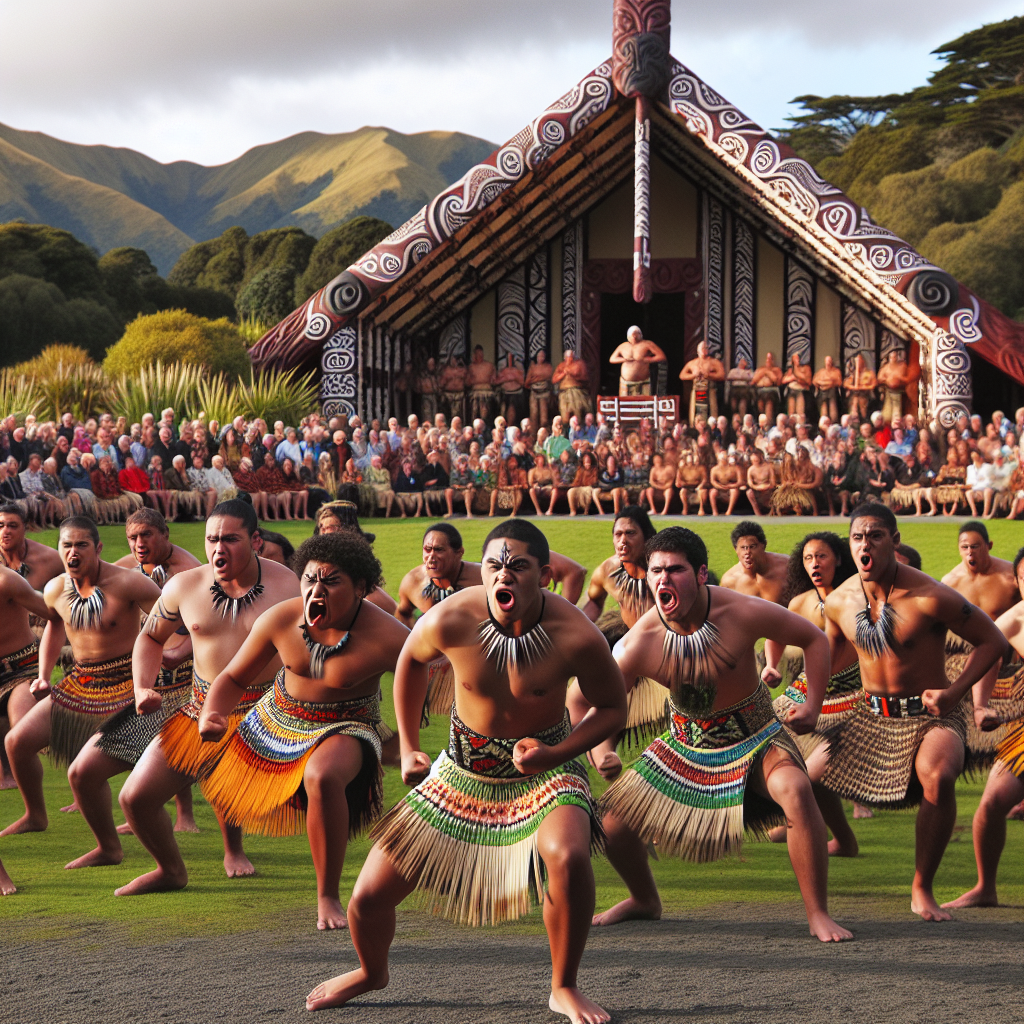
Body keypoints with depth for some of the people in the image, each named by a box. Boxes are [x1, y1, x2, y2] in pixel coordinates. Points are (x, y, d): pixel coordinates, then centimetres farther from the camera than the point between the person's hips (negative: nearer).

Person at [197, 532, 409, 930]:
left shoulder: (385, 637, -28)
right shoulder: (279, 620, -16)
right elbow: (234, 678, -4)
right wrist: (210, 716, -23)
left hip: (343, 729, -5)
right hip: (275, 719, 5)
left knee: (322, 776, -42)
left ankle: (328, 898, -23)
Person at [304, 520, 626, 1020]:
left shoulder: (576, 636, -25)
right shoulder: (451, 621, -20)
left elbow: (613, 706, -7)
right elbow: (411, 658, 5)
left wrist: (556, 754, -22)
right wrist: (408, 747, 7)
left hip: (544, 771, -2)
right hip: (463, 772, 2)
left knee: (568, 856, -36)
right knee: (369, 897, 0)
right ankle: (371, 972, 39)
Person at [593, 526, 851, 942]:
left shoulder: (742, 612, -25)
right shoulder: (639, 643, -22)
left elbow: (814, 638, -9)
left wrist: (813, 704, -17)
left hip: (753, 736, -3)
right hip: (688, 742, 3)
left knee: (795, 791, -33)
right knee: (614, 813, 0)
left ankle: (818, 915, -19)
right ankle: (645, 900, 32)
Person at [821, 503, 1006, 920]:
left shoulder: (930, 597, -20)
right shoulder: (838, 602, -4)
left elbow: (993, 641, -11)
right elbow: (830, 647, 20)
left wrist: (954, 692, -19)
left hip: (931, 715, -5)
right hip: (871, 715, 5)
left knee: (937, 776, -36)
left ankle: (922, 889, -18)